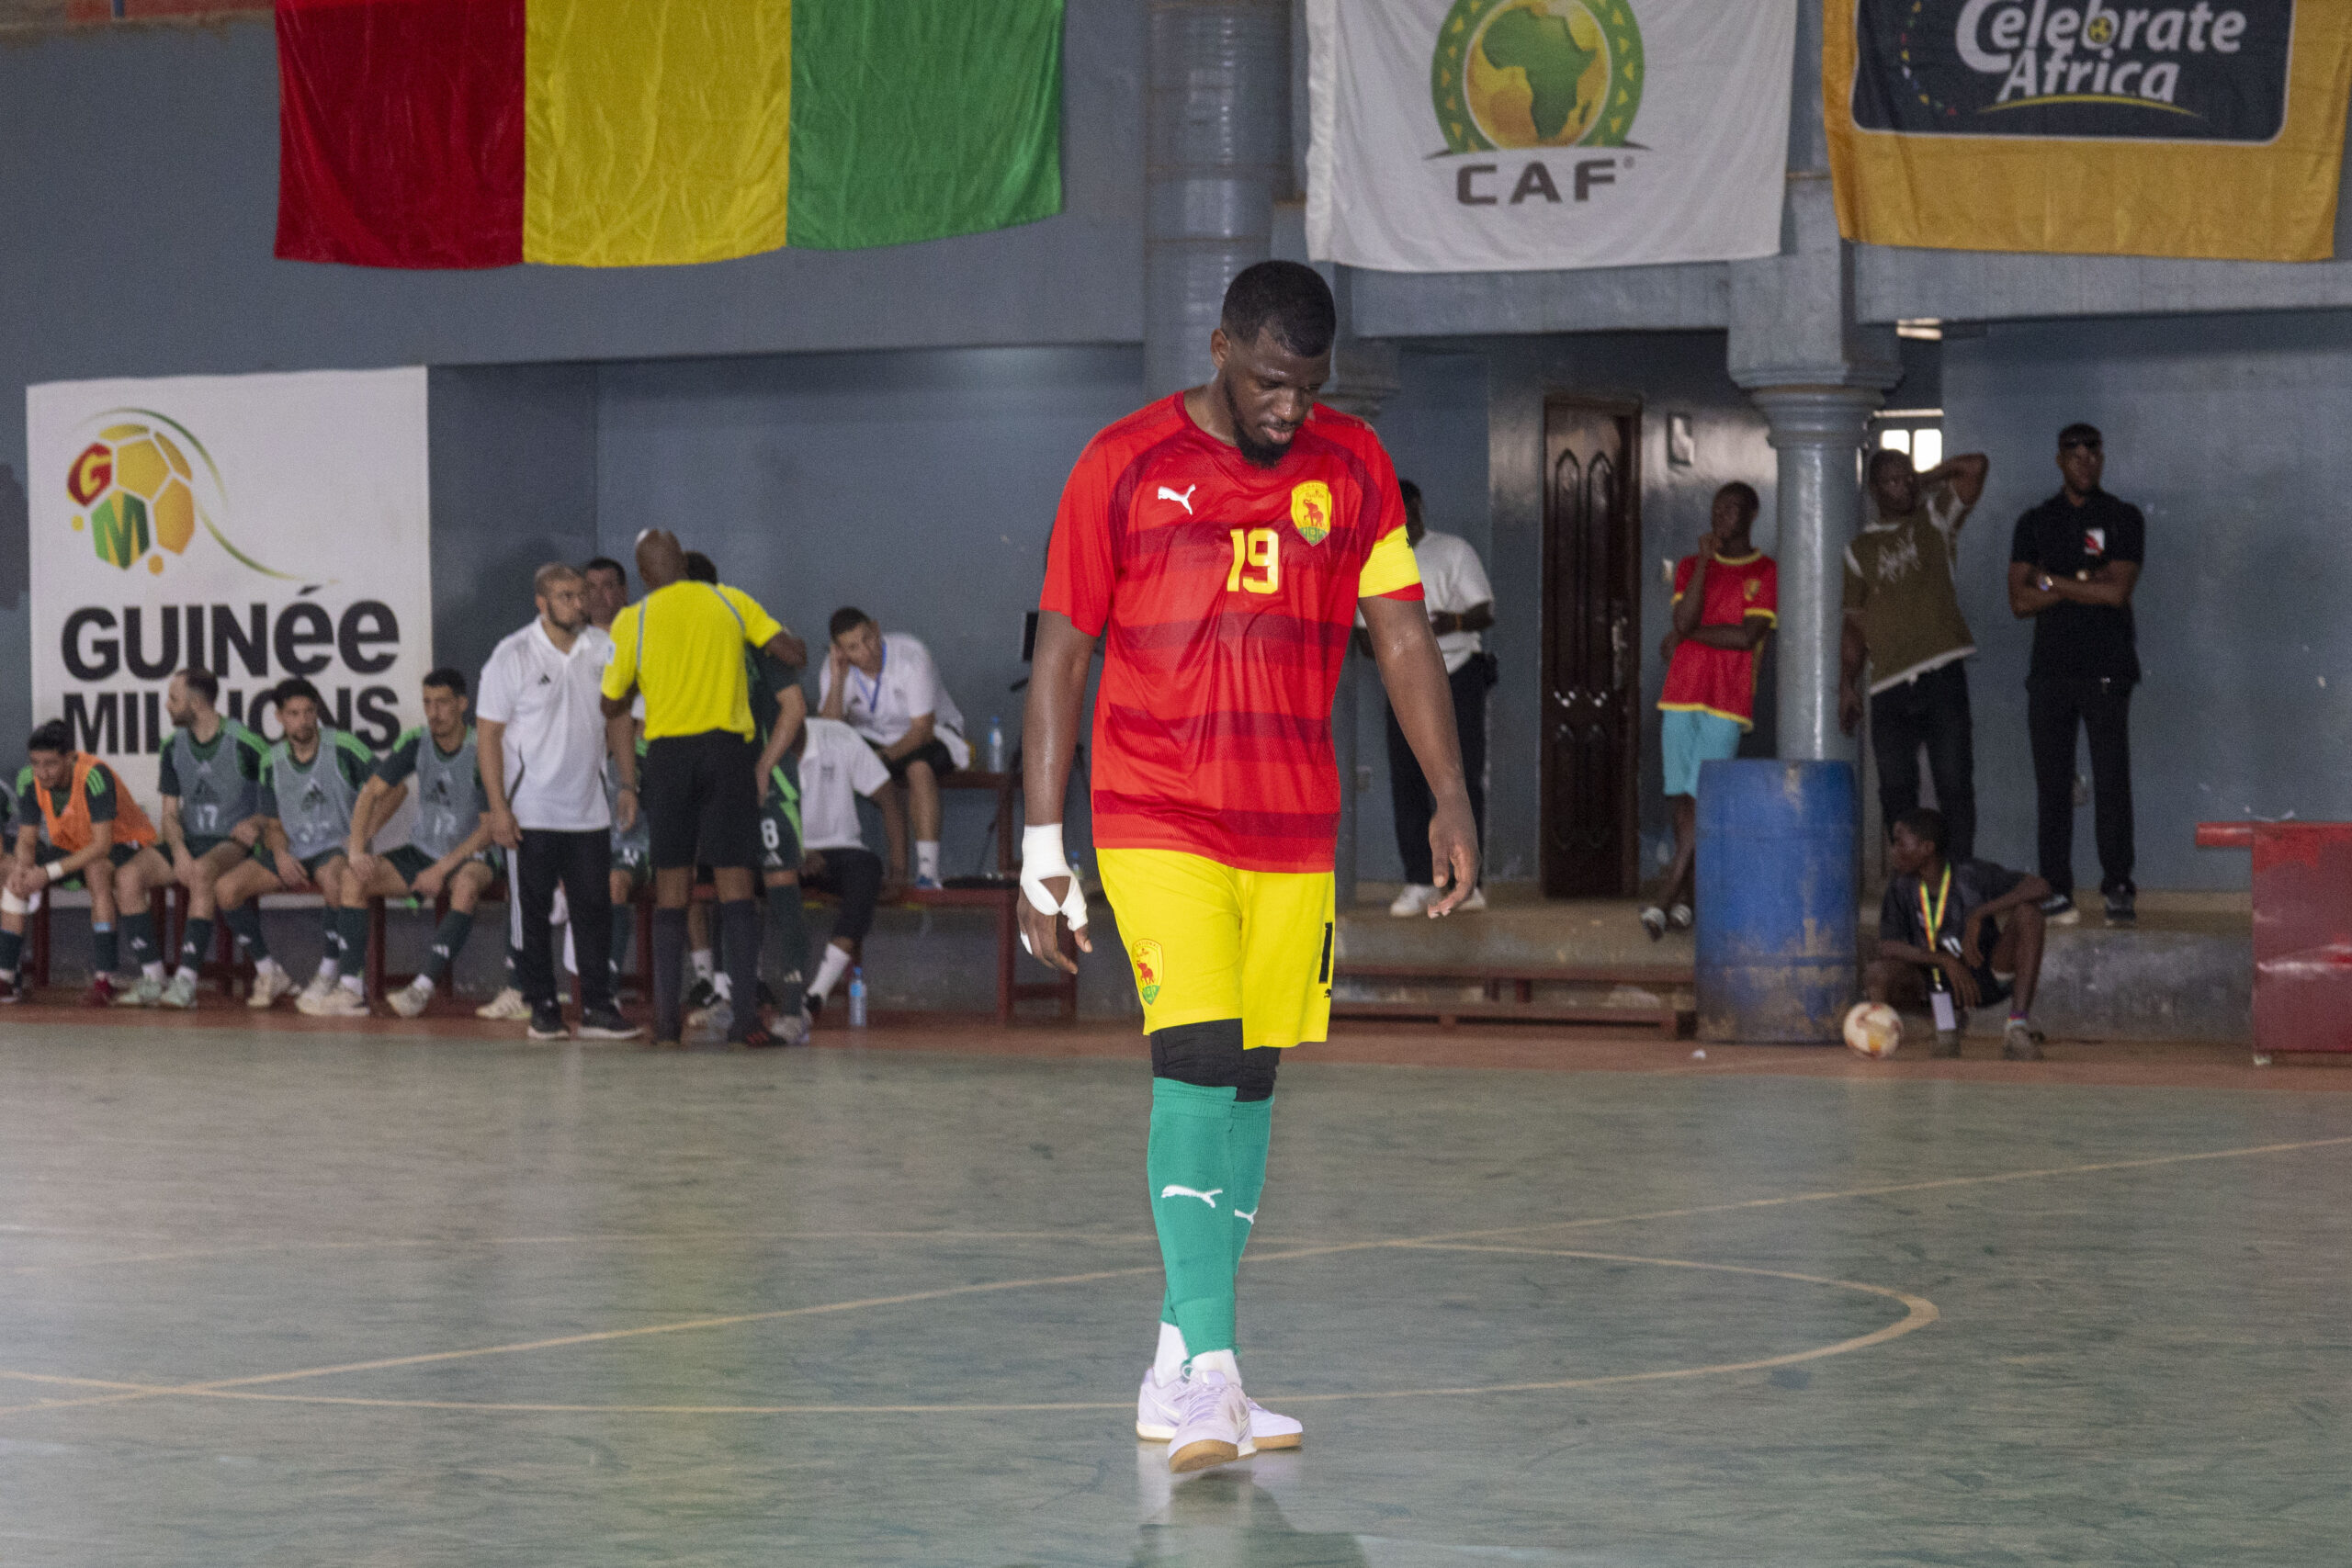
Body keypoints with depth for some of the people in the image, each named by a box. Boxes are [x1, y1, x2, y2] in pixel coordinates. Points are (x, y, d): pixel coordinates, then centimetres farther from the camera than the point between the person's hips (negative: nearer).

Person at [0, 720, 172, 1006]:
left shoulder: (94, 776, -32)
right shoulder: (29, 781, -14)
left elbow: (102, 845, -33)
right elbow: (26, 841, -6)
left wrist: (50, 872, -39)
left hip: (125, 844, -6)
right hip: (74, 848, 6)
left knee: (96, 870, -38)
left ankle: (103, 980, -38)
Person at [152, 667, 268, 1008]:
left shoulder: (244, 744, -9)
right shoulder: (173, 747, 8)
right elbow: (170, 812, 8)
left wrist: (259, 822, -15)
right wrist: (179, 851, -11)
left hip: (234, 843, -6)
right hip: (191, 840, 6)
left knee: (203, 871, -39)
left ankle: (187, 977, -41)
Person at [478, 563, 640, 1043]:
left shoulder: (602, 648, 6)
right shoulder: (512, 656, -5)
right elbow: (488, 733, -6)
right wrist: (498, 807, -12)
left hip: (588, 810, 3)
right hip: (531, 814, -3)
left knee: (595, 909, 0)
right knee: (534, 913, 1)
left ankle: (597, 1007, 3)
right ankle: (542, 1008, 8)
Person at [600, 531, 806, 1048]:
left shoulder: (632, 621, 3)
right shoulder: (731, 602, 5)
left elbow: (614, 707, 9)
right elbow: (794, 654, 2)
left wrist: (628, 782, 18)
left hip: (667, 753, 0)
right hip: (728, 748, 0)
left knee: (671, 888, 6)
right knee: (735, 883, 0)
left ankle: (667, 1019, 2)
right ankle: (746, 1016, -7)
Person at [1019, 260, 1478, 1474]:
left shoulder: (1351, 466, 6)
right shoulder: (1124, 465, -3)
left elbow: (1403, 639, 6)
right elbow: (1060, 658, 0)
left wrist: (1450, 799, -6)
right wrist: (1041, 849, -4)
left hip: (1295, 829, 4)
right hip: (1155, 819, -4)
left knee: (1249, 1082, 6)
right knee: (1196, 1064, -18)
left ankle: (1177, 1376, 15)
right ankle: (1209, 1367, -21)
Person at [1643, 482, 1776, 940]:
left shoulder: (1767, 573, 3)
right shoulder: (1690, 566, 14)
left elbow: (1747, 636, -9)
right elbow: (1683, 620, -3)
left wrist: (1688, 633, -3)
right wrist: (1704, 561, -8)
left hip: (1728, 703, -4)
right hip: (1681, 696, 4)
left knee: (1702, 800, -10)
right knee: (1684, 799, 5)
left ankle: (1667, 899, -13)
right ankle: (1683, 901, 9)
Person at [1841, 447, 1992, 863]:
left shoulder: (1934, 520, 12)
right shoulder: (1859, 550, 16)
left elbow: (1976, 466, 2)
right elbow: (1855, 625, 16)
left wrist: (1925, 480, 12)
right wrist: (1847, 684, 8)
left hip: (1942, 676, -2)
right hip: (1889, 685, 2)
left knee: (1954, 786, -6)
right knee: (1896, 793, -1)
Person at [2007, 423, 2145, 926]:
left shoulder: (2124, 519, 5)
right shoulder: (2035, 523, 13)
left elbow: (2117, 591, -8)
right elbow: (2021, 600, 2)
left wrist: (2051, 581, -3)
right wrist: (2084, 581, -6)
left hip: (2106, 670, -2)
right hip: (2050, 670, 2)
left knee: (2111, 781, -7)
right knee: (2052, 783, -1)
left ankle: (2119, 888, -4)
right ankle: (2056, 890, 1)